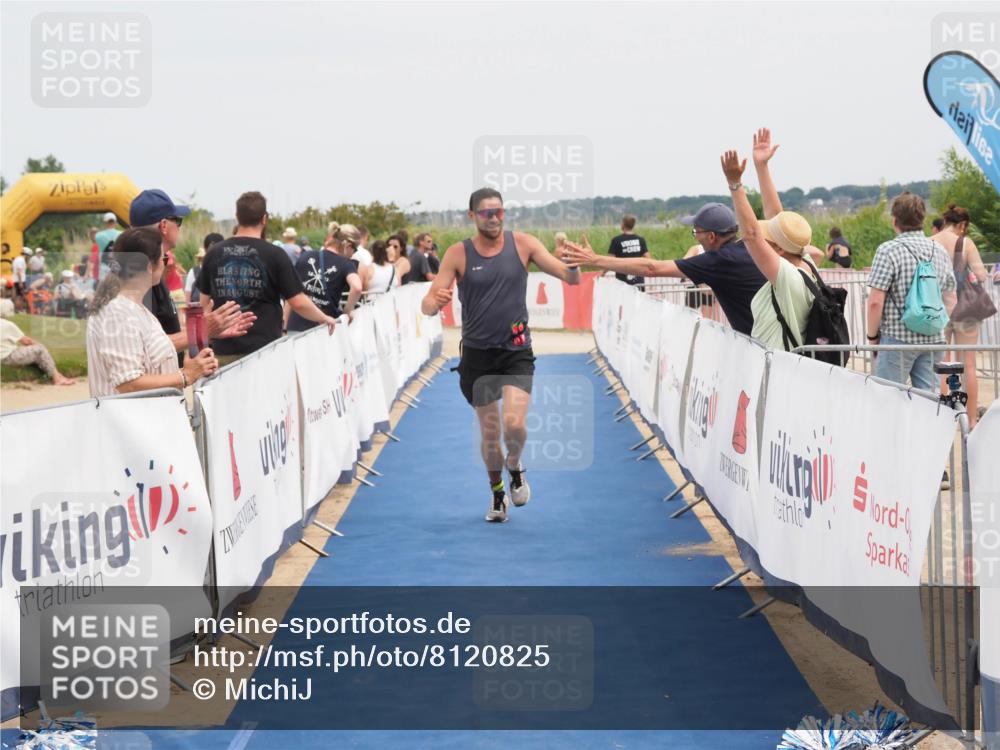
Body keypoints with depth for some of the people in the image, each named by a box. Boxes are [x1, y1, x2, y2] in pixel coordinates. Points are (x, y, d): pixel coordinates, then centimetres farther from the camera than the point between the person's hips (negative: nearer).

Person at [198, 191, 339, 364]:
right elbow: (299, 303, -6)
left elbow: (205, 303, 13)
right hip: (263, 349, -3)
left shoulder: (214, 253, 4)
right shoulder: (274, 255, -6)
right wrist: (325, 319, 11)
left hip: (224, 350, 3)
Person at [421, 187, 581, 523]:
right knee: (489, 433, 7)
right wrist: (436, 301, -33)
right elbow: (428, 305, -8)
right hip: (477, 354, 1)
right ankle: (497, 492, 32)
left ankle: (514, 466, 17)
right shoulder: (458, 254, -5)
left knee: (514, 424, -17)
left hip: (516, 352, 0)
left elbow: (571, 279, -8)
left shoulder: (522, 244, -3)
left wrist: (573, 264, -32)